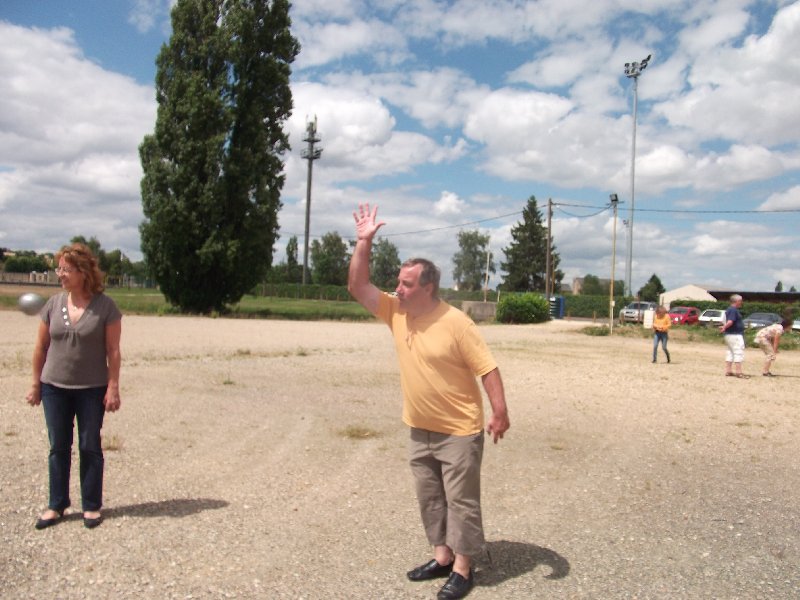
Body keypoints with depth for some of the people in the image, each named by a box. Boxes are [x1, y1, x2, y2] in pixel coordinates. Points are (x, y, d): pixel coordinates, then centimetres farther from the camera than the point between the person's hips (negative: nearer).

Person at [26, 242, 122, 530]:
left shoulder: (105, 306, -9)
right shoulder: (53, 304, 1)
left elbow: (113, 351, -9)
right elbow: (41, 347, 7)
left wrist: (113, 387, -11)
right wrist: (36, 383, 7)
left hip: (92, 389, -3)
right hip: (54, 387, 3)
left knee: (90, 447, 7)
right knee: (58, 447, 11)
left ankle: (92, 506, 19)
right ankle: (56, 505, 24)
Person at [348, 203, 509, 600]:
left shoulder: (455, 322, -19)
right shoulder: (396, 313, -2)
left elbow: (487, 367, -17)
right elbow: (357, 286, -4)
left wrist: (500, 412, -23)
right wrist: (364, 241, -10)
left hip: (459, 431, -7)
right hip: (420, 430, 7)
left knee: (461, 499, 6)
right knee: (430, 498, 17)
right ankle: (442, 557, 33)